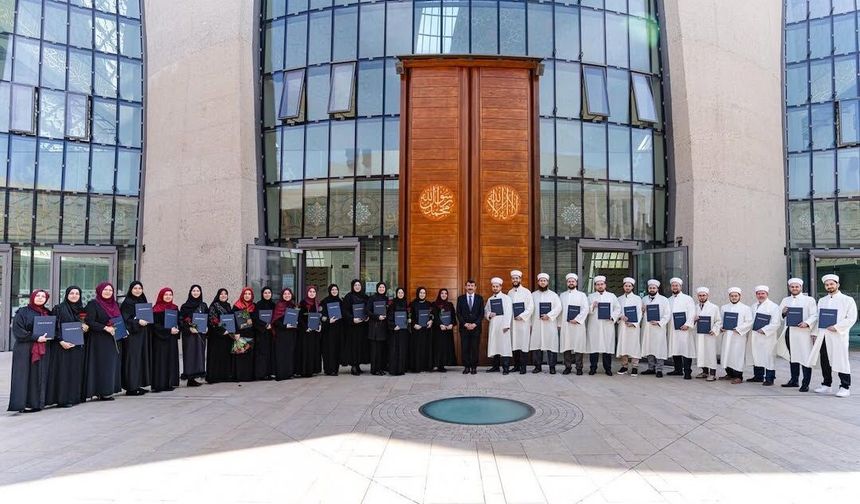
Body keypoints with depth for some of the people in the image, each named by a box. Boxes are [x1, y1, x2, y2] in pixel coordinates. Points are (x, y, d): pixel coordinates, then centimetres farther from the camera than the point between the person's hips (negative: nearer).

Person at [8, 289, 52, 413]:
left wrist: (47, 336, -2)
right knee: (25, 377, -5)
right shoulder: (22, 312, -2)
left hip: (43, 350, 5)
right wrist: (36, 337, -16)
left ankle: (36, 403, 8)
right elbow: (17, 330, -10)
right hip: (25, 350, -5)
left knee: (40, 377, 3)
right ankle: (23, 404, -2)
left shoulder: (48, 313, 14)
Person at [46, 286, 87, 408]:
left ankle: (74, 397, 12)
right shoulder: (59, 308, -3)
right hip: (63, 345, -5)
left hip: (77, 345, 6)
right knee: (63, 371, -4)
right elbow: (54, 327, -8)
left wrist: (86, 328, -2)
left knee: (76, 371, 7)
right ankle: (62, 399, 0)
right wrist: (61, 341, -19)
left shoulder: (82, 310, 13)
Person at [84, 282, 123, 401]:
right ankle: (102, 392, 0)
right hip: (99, 341, -7)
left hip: (113, 340, 7)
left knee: (112, 364, 7)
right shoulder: (93, 304, -6)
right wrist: (105, 328, -22)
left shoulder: (115, 304, 14)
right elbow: (90, 322, -14)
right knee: (101, 365, -5)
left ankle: (108, 390, 12)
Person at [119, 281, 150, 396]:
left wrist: (147, 320, 3)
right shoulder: (127, 303, -6)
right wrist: (138, 322, -22)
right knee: (132, 359, -7)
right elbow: (125, 319, -13)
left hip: (143, 335, 8)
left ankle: (138, 385, 16)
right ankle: (131, 387, -3)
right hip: (132, 335, -8)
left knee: (142, 359, 9)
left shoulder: (143, 301, 15)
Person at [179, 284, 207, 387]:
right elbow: (181, 320, -7)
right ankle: (190, 379, -2)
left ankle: (193, 377, 10)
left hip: (201, 334, 5)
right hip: (189, 335, -5)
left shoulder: (204, 306, 11)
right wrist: (189, 328, -18)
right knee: (190, 354, -5)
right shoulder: (185, 306, -2)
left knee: (199, 354, 4)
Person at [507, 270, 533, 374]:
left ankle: (523, 366, -1)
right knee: (514, 344, 5)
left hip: (523, 322, -4)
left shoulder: (526, 292, 0)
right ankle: (516, 365, 12)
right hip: (512, 322, 4)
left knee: (523, 344, -5)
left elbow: (531, 307, -6)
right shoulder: (509, 293, 14)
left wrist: (522, 316, -15)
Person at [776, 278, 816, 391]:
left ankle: (805, 384, -4)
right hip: (789, 331, 4)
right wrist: (783, 313, -4)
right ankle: (794, 380, 21)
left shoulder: (809, 300, 5)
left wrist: (807, 323, -20)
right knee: (792, 356, 11)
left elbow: (814, 315, -2)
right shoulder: (785, 300, 17)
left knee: (805, 357, -7)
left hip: (803, 332, -4)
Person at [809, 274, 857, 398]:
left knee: (841, 361, -4)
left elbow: (851, 318, -6)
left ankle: (845, 387, 4)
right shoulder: (821, 301, 17)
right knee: (824, 361, 8)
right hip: (823, 335, 5)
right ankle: (827, 385, 18)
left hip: (838, 335, -5)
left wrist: (837, 327, -16)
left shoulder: (848, 300, 1)